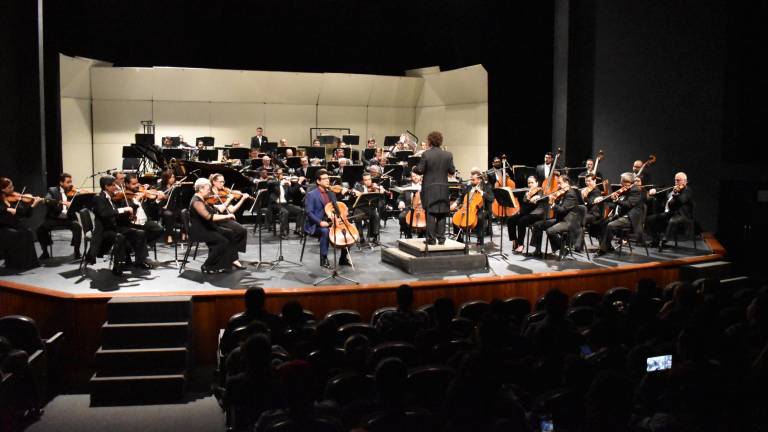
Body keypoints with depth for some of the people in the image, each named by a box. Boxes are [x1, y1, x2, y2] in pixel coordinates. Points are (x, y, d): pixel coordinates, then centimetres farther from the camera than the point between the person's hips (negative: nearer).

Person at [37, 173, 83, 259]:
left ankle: (77, 251, -17)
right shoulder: (52, 190, 4)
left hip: (68, 218, 0)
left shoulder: (73, 193, 7)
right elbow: (47, 200, -17)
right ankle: (45, 252, -4)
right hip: (54, 218, 0)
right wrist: (62, 202, -31)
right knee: (41, 228, -24)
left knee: (77, 226, -31)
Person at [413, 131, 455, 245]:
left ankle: (431, 239, 3)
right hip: (443, 188, 3)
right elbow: (452, 171, 1)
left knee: (430, 213, 2)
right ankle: (441, 238, 12)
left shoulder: (426, 154, -11)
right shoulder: (448, 155, -2)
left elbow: (420, 170, -8)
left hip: (430, 188, -3)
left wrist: (414, 168, 13)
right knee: (441, 214, 9)